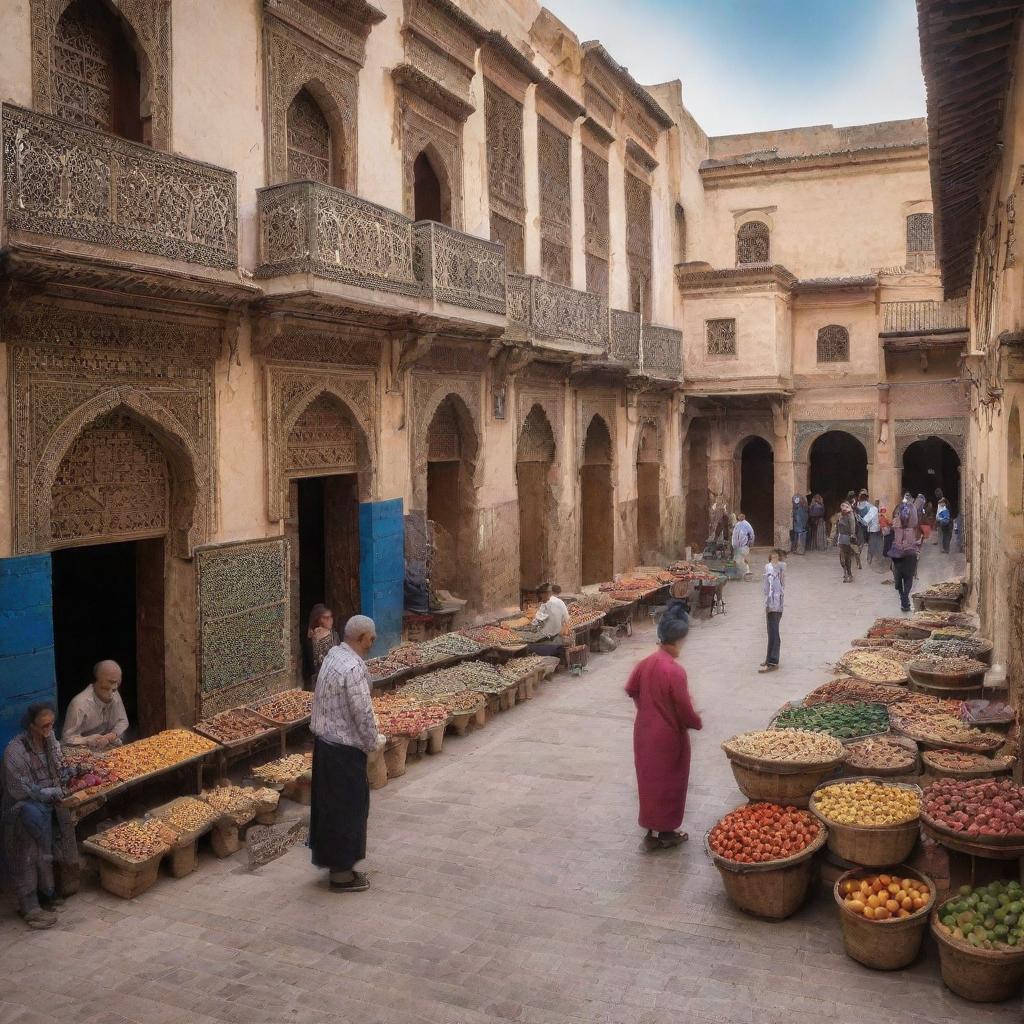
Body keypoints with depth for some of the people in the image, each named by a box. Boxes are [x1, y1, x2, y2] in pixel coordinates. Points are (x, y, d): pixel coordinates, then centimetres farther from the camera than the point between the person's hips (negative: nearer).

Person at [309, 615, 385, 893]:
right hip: (345, 748, -9)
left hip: (324, 741, 9)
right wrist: (374, 742, -6)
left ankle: (330, 858, 33)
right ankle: (342, 873, 15)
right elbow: (363, 713, -22)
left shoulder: (333, 654, 4)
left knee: (329, 802, 19)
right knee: (348, 807, 4)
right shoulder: (354, 668, -25)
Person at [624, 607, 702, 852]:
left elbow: (631, 689, 11)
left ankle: (652, 830, 30)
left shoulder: (646, 662, -2)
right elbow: (684, 709, -19)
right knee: (667, 783, 9)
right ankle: (662, 833, 20)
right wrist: (697, 723, 0)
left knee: (650, 779, 18)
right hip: (667, 735, -7)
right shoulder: (675, 671, -25)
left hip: (644, 730, 7)